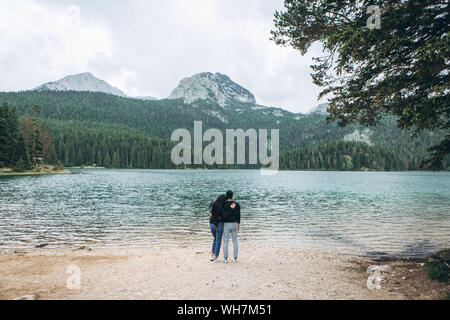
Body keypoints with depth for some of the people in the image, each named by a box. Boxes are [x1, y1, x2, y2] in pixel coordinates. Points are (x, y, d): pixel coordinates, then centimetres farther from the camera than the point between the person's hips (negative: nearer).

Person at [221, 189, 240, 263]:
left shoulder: (223, 205, -13)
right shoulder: (237, 204, -5)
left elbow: (224, 216, -22)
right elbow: (238, 216, 1)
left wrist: (231, 209, -20)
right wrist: (239, 224, 14)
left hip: (226, 225, -2)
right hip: (235, 224, 2)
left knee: (225, 241, 7)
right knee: (235, 241, 12)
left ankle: (225, 258, 11)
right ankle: (235, 258, 15)